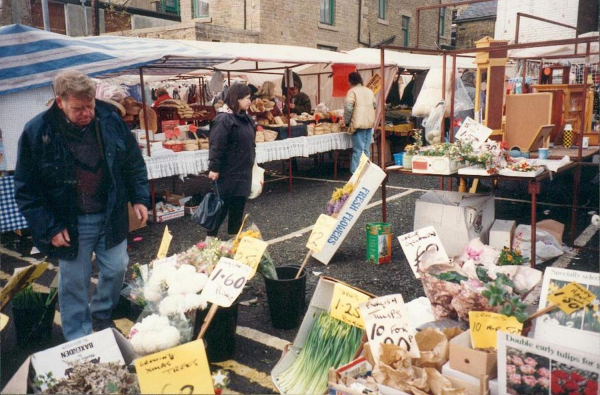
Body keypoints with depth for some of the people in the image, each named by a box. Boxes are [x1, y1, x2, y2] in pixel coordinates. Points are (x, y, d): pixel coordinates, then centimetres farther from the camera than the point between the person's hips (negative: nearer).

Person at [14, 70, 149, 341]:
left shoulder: (110, 120, -7)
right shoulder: (37, 132, -15)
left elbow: (134, 162, 6)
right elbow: (26, 189, -8)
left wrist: (139, 197, 1)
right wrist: (49, 228, -11)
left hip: (111, 216, 3)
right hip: (70, 224, -2)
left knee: (116, 269, 13)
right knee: (74, 282, 9)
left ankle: (101, 314, 42)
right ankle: (78, 342, 28)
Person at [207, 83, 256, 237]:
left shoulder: (246, 119, 11)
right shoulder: (224, 120, -16)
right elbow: (216, 146, -20)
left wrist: (251, 163, 21)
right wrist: (214, 168, -22)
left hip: (243, 172, 8)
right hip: (228, 173, -8)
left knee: (238, 207, 13)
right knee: (222, 206, 0)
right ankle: (211, 237, 12)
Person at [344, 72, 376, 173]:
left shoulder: (352, 92, -7)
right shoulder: (369, 91, 14)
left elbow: (348, 109, -12)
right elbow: (374, 105, 19)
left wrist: (347, 122, -1)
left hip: (358, 124, -6)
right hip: (370, 123, 6)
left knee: (358, 150, -6)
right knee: (366, 149, 11)